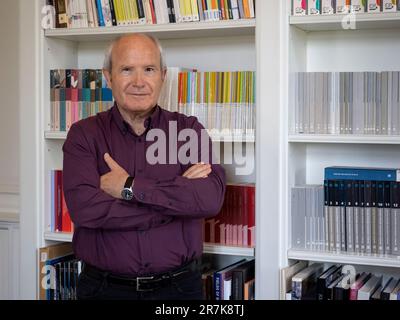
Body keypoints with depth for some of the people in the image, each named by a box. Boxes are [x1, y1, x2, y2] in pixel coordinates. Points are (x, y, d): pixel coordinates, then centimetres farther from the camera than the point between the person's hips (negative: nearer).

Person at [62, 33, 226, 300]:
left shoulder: (188, 129, -1)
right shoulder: (84, 135, -3)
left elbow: (211, 198, -17)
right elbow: (84, 208, -19)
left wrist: (129, 187, -18)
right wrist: (178, 196, -17)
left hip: (179, 287, 1)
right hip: (104, 287, 0)